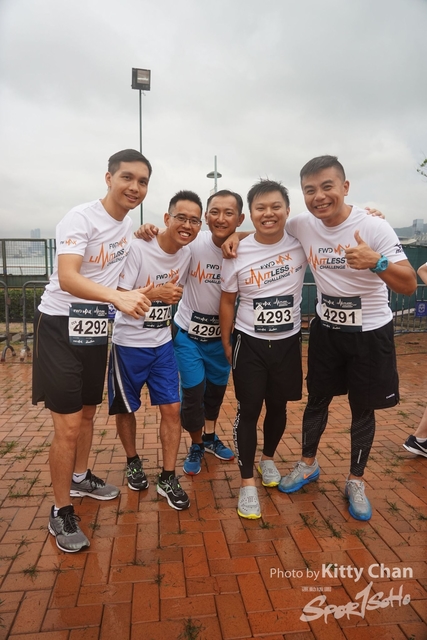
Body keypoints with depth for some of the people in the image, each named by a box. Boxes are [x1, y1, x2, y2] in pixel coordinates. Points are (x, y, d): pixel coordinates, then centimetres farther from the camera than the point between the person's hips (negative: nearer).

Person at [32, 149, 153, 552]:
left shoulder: (128, 221, 6)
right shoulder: (80, 218, -18)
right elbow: (67, 278, -33)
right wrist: (119, 297, -49)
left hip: (96, 328, 8)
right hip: (60, 327, -7)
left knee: (87, 412, 20)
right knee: (67, 426, -6)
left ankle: (80, 477, 43)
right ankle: (60, 513, 13)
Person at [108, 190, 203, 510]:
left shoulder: (187, 253, -1)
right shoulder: (138, 248, -19)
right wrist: (155, 294, -32)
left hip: (163, 344, 4)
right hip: (128, 344, -4)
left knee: (172, 409, 2)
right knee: (126, 409, 12)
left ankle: (168, 478, 16)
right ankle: (133, 462, 37)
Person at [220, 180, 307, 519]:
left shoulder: (301, 242, -8)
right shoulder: (238, 253, -9)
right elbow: (227, 301, 0)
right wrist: (226, 343, 2)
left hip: (288, 342, 2)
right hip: (249, 344, -1)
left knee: (278, 406, 16)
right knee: (249, 411, 2)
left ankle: (268, 459, 43)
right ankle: (247, 484, 16)